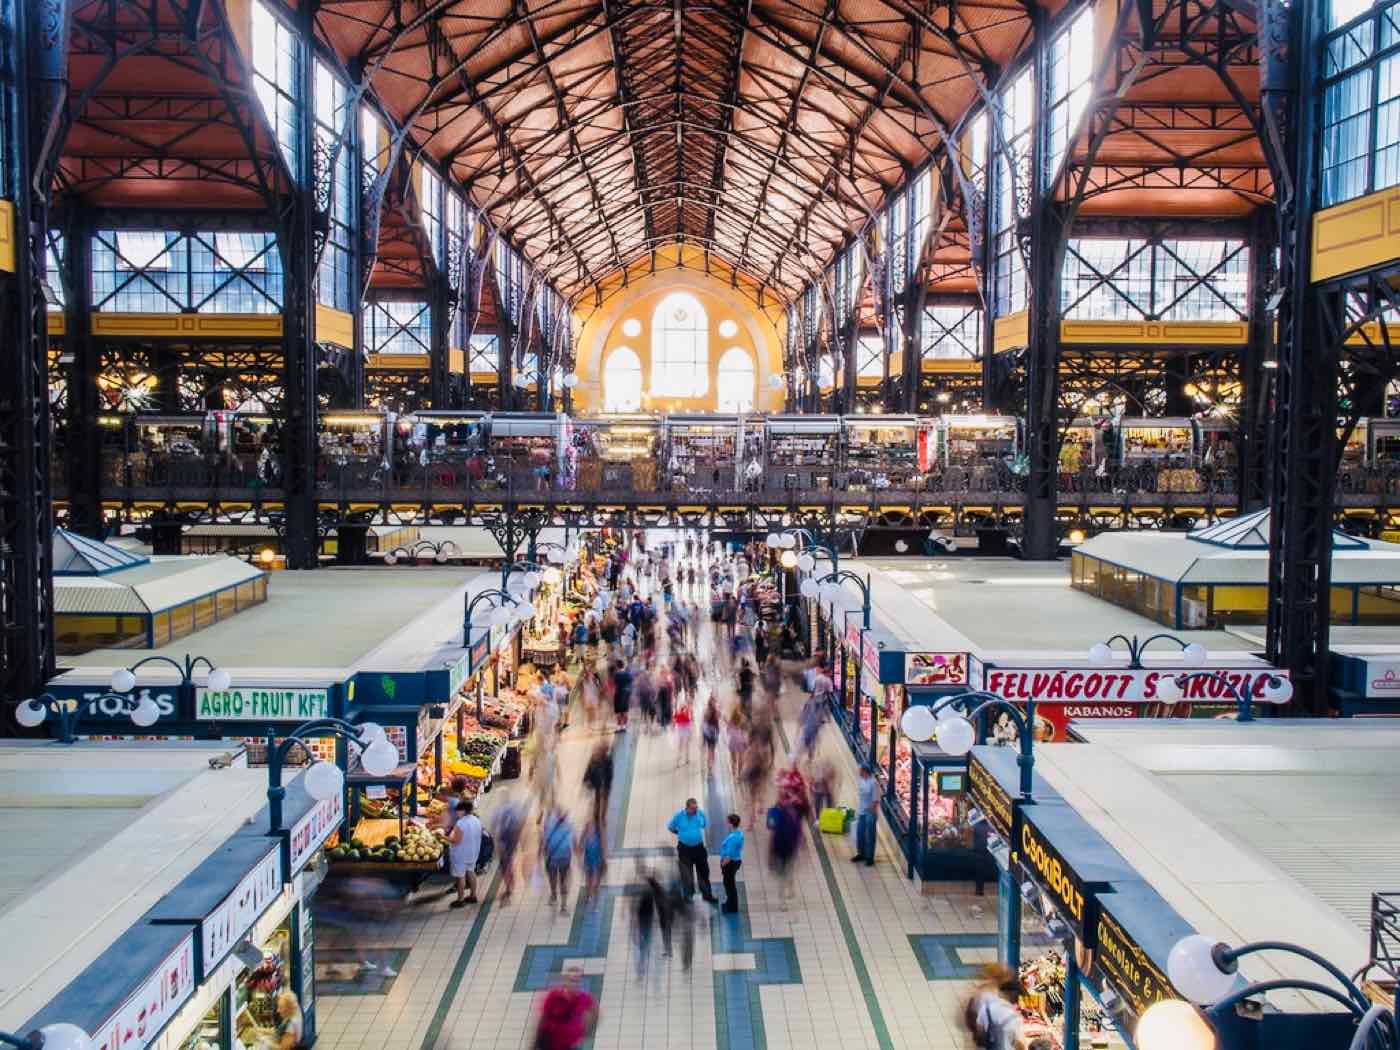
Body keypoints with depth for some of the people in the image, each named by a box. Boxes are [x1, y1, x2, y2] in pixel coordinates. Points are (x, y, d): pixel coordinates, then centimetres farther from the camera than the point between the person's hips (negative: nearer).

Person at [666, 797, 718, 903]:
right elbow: (670, 827, -2)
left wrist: (696, 833, 4)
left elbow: (705, 825, 11)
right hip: (684, 848, -3)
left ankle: (707, 895, 27)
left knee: (703, 871, 12)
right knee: (686, 874, 6)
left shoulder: (701, 813, -9)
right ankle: (688, 896, 22)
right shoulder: (679, 815, -17)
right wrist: (682, 834, 2)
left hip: (699, 847, 3)